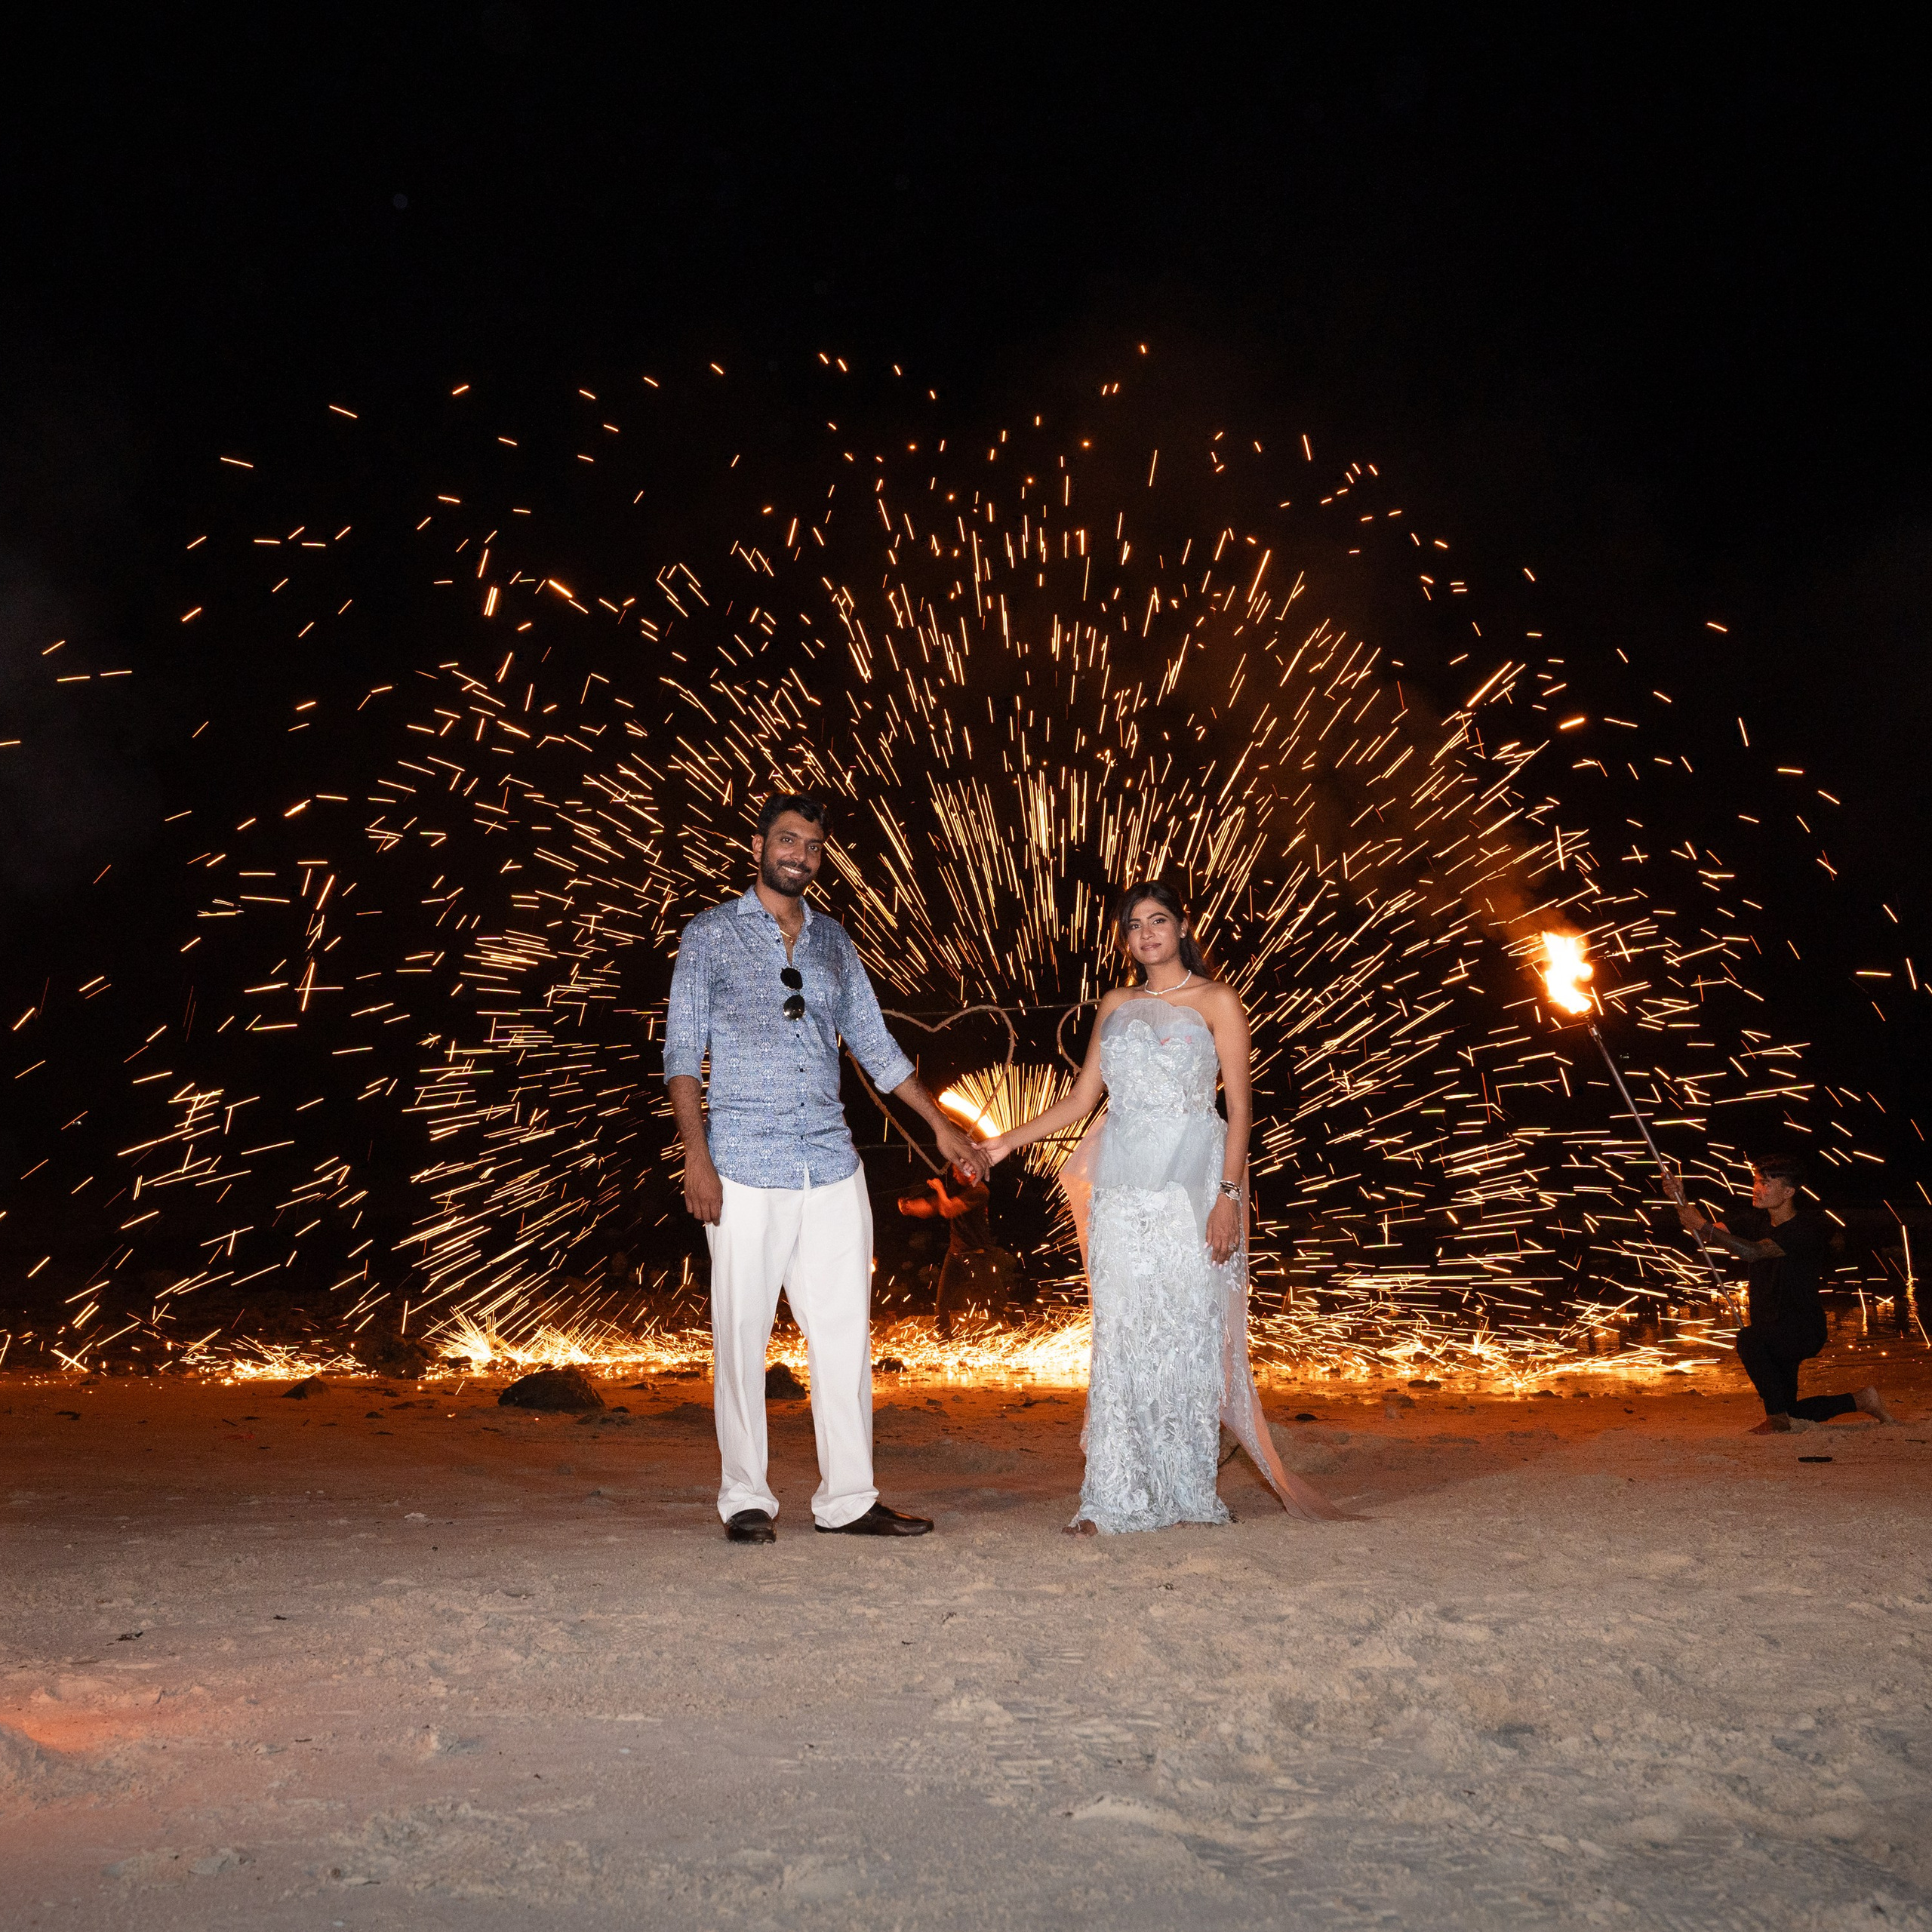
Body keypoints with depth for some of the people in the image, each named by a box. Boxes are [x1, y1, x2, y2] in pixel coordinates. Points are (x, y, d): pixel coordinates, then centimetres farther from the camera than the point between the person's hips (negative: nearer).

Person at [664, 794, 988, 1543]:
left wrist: (938, 1123, 19)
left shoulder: (833, 941, 17)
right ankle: (745, 1498, 12)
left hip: (832, 1164, 4)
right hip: (746, 1168, -4)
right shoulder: (709, 936, 5)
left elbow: (875, 1043, 21)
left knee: (845, 1334, 3)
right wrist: (695, 1152, -10)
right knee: (742, 1334, 0)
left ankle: (848, 1497, 11)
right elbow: (682, 1051, 0)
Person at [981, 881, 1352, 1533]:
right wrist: (1009, 1141, 9)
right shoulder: (1116, 1006, 16)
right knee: (1119, 1338, 1)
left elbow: (1240, 1105, -2)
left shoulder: (1216, 1002, 3)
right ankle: (1117, 1500, 5)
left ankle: (1189, 1498, 7)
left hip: (1190, 1185, -4)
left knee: (1187, 1334, -3)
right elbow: (1081, 1099, 17)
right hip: (1121, 1188, 4)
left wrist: (1229, 1196, -12)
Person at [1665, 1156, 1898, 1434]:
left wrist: (1705, 1227, -38)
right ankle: (1862, 1400, 35)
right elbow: (1707, 1234, -8)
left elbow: (1754, 1252, -33)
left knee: (1749, 1338, -36)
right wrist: (1682, 1201, -24)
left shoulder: (1806, 1229, -20)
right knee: (1787, 1413, 14)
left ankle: (1777, 1418, -20)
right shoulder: (1755, 1220, 2)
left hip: (1804, 1330, -8)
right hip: (1773, 1333, 8)